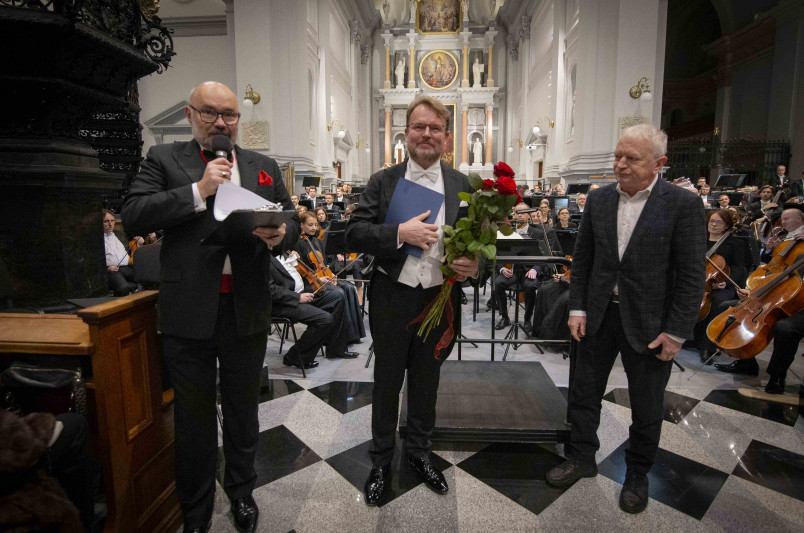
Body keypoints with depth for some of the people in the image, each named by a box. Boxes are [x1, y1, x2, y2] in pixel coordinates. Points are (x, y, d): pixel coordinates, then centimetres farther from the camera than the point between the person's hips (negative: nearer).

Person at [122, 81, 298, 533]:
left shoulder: (264, 166, 11)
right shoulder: (164, 159, 4)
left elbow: (293, 223, 8)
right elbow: (133, 215, -8)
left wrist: (279, 234, -15)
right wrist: (199, 190, -16)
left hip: (247, 310, 2)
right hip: (190, 311, -1)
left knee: (244, 411, 18)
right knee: (194, 418, 14)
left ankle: (242, 493, 42)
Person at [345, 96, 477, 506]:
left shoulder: (463, 186, 3)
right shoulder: (382, 181, -1)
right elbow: (354, 234, -8)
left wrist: (474, 264, -16)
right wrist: (400, 233, -22)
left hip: (440, 299, 2)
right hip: (392, 298, -1)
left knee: (427, 380, 19)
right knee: (387, 381, 14)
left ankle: (419, 451, 42)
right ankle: (381, 460, 35)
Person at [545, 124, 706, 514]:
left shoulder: (682, 204, -10)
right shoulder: (598, 199, 1)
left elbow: (691, 275, -10)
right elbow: (582, 259, 5)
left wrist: (676, 331, -12)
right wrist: (577, 308, 0)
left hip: (649, 321, -3)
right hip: (599, 314, 4)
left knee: (646, 407, 14)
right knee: (584, 392, 14)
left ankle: (637, 474, 38)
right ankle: (581, 458, 37)